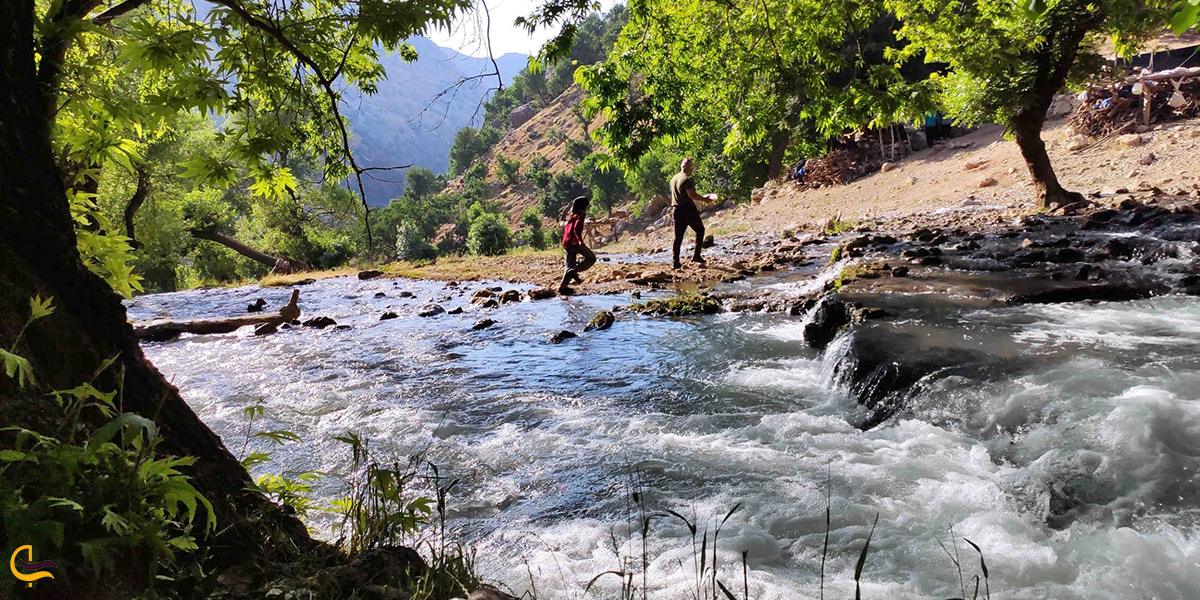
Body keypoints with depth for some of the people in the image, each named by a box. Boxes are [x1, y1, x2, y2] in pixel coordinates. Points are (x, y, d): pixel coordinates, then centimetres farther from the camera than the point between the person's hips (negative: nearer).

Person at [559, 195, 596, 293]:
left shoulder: (572, 216, 19)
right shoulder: (580, 216, -7)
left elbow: (565, 229, 25)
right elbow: (576, 229, -23)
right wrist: (580, 240, -34)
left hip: (566, 243, 9)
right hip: (574, 243, -9)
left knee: (570, 266, 13)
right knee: (591, 258, 0)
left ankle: (563, 286, 6)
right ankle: (574, 270, -16)